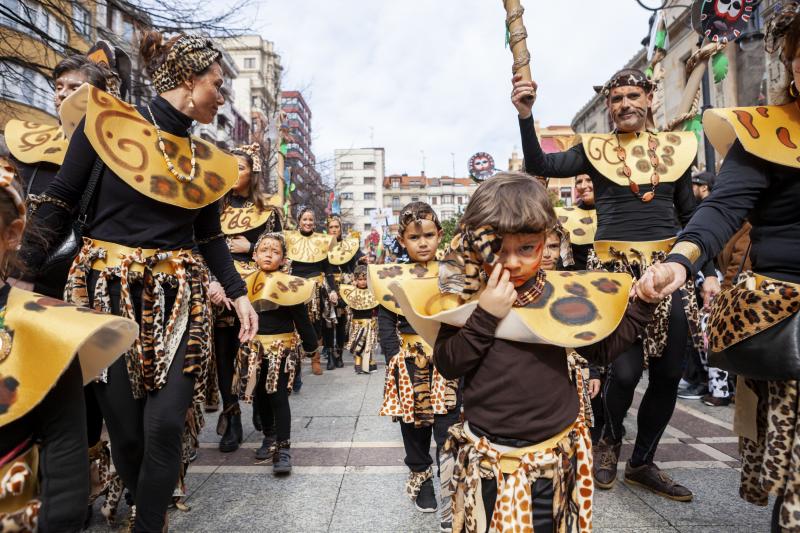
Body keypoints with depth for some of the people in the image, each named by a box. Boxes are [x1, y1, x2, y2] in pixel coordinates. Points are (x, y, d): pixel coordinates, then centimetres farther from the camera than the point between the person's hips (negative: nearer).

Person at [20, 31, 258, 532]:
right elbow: (59, 203, -2)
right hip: (109, 291, -2)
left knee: (164, 426, -4)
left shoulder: (208, 159, 9)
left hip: (178, 298, 3)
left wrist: (239, 294, 5)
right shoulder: (107, 122, -1)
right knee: (125, 430, 5)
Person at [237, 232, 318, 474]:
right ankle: (269, 437, 34)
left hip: (282, 348, -5)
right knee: (259, 396, 14)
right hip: (254, 349, 5)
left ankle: (283, 448, 4)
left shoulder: (288, 284, -10)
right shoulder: (245, 283, 4)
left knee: (278, 396, -6)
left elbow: (302, 319, -7)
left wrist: (312, 349, -3)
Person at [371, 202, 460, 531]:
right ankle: (420, 476, 36)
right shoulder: (391, 276, -1)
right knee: (413, 421, 15)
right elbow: (386, 322, 0)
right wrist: (394, 360, -7)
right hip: (408, 361, 1)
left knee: (448, 426, 1)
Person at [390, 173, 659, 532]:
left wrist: (644, 301, -5)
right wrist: (486, 315, -22)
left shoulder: (562, 295, -4)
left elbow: (605, 348, 4)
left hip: (553, 460, 1)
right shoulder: (467, 296, -8)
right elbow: (447, 365, -14)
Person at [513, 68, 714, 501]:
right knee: (626, 369, -11)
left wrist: (709, 272, 11)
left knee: (669, 373, 6)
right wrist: (526, 115, -25)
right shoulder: (595, 149, 3)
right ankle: (611, 437, 23)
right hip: (615, 268, -3)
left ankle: (642, 463, 26)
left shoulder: (676, 147, 10)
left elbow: (690, 215, 15)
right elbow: (539, 166, -11)